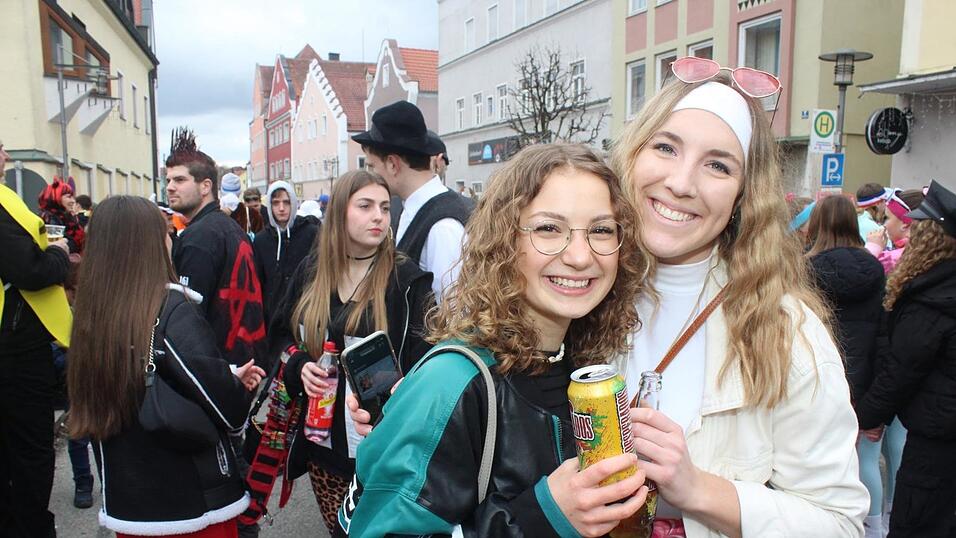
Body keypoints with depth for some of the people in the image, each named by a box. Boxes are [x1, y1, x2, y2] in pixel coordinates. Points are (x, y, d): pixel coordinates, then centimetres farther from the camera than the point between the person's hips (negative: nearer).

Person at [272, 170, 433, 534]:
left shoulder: (408, 279, -10)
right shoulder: (311, 271, 4)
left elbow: (423, 360, -13)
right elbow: (282, 332, 15)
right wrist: (300, 364, -5)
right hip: (321, 436, 4)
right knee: (337, 527, 18)